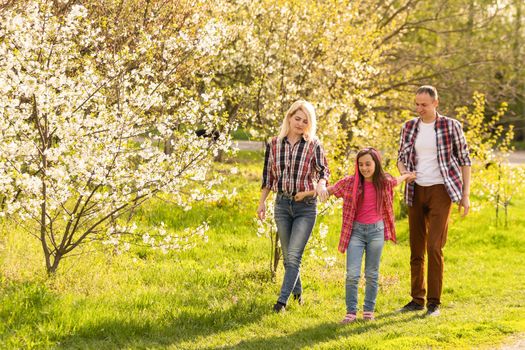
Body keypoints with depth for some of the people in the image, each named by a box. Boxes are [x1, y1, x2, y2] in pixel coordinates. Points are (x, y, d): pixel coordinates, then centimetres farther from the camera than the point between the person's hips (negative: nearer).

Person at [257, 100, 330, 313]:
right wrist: (262, 202, 8)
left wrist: (321, 184, -29)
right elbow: (268, 176, 10)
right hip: (282, 204, 3)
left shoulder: (313, 145, -4)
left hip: (306, 206, -3)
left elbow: (323, 171, -7)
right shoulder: (274, 144, 3)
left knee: (294, 255, -11)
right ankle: (297, 291, 31)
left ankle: (282, 300, -11)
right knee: (287, 255, 11)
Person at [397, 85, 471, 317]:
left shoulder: (450, 126, -5)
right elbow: (401, 158, 15)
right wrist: (403, 174, -9)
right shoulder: (409, 127, 6)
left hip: (440, 191, -4)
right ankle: (417, 299, 18)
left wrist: (465, 194, -4)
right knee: (416, 248, 8)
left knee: (434, 247, -11)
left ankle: (434, 302, -4)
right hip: (416, 192, 4)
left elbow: (464, 160, 0)